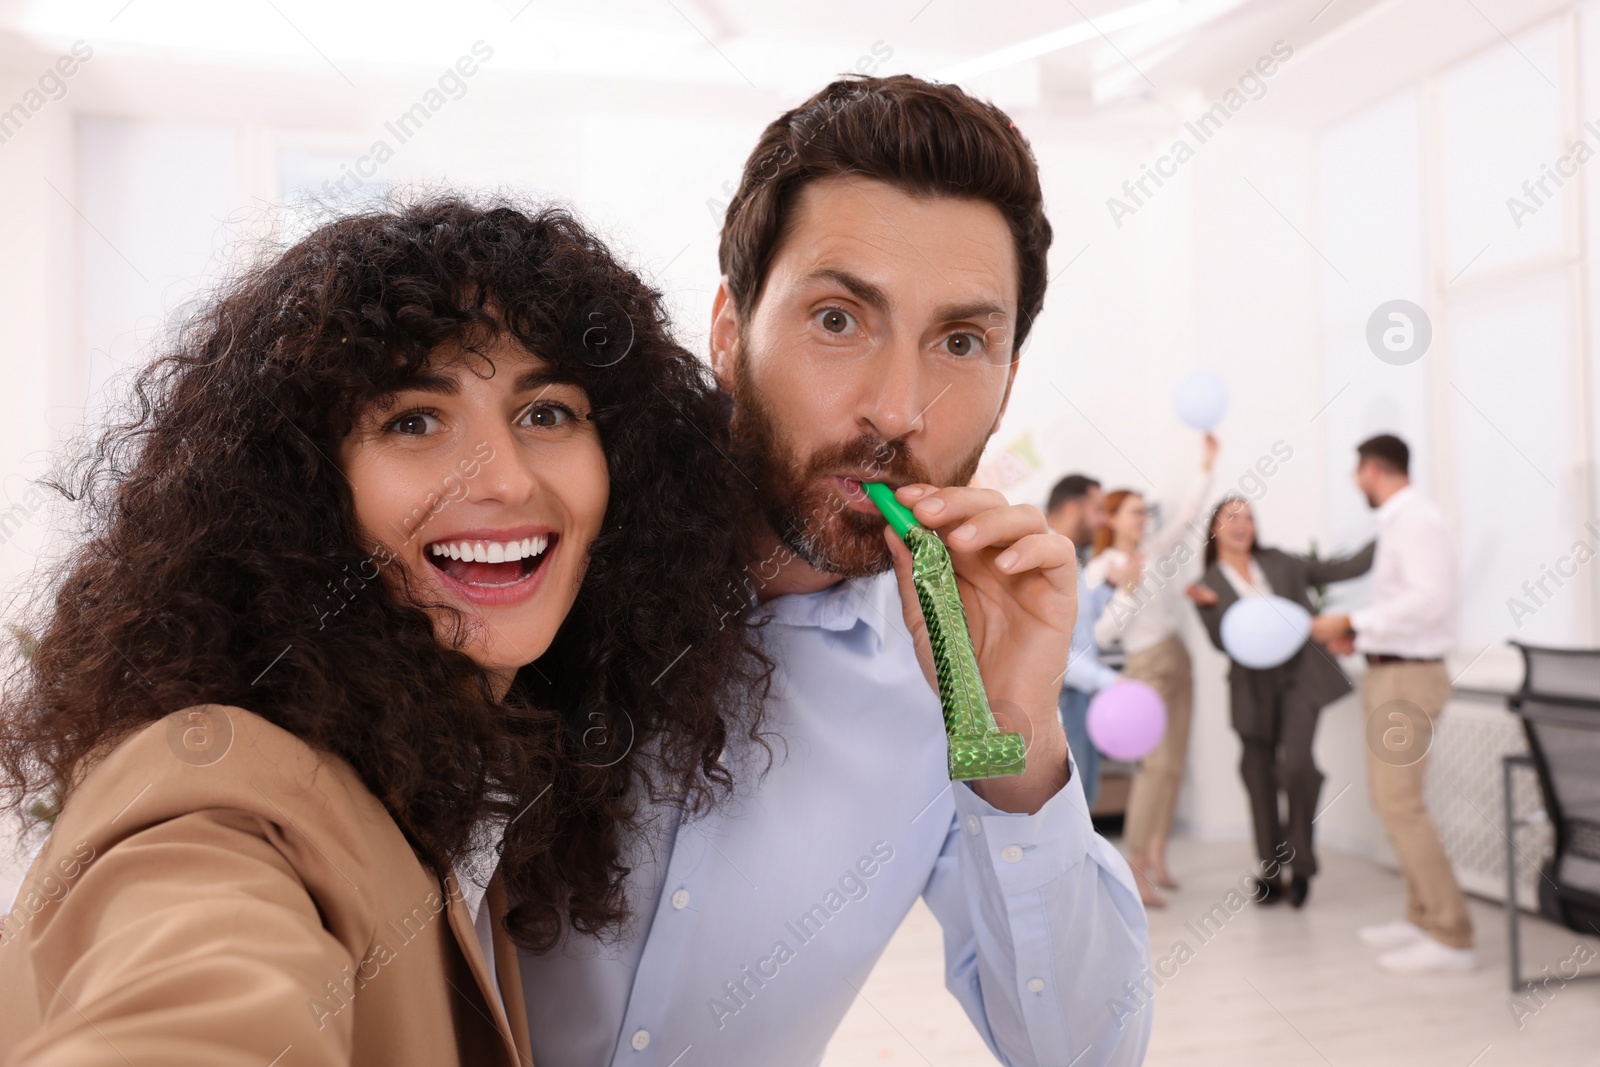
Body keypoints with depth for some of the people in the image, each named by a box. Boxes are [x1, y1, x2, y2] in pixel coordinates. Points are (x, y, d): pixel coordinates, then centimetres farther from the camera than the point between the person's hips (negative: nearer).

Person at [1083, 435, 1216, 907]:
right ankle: (1135, 866, -13)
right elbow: (1103, 635, -15)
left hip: (1177, 661, 7)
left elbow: (1187, 516, 6)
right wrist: (1126, 588, -22)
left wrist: (1206, 466, 1)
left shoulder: (1152, 550, 7)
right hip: (1146, 668, -7)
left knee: (1173, 763, 8)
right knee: (1156, 763, -16)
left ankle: (1157, 854, 16)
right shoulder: (1099, 571, -9)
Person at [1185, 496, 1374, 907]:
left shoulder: (1279, 562, 10)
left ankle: (1300, 862, -1)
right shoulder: (1210, 584, 4)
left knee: (1297, 764, -18)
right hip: (1254, 686, 0)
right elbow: (1222, 643, -6)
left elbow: (1339, 570, 12)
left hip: (1300, 675, 0)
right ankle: (1270, 873, 18)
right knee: (1260, 779, 4)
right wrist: (1208, 606, -23)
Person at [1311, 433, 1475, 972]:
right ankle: (1421, 915, 27)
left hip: (1407, 678, -11)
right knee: (1392, 799, 17)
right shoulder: (1400, 521, 14)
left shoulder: (1416, 521, -16)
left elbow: (1428, 600, -27)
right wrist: (1360, 636, 11)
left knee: (1399, 804, -10)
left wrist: (1353, 622, -21)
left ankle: (1451, 937, -4)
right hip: (1390, 673, 11)